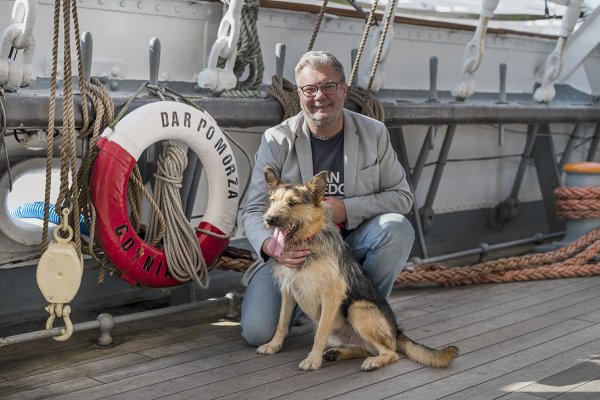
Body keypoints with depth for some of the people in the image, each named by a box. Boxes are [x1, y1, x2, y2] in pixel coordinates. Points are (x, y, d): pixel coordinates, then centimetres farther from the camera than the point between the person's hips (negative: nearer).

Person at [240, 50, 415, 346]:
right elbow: (254, 211, -10)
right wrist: (270, 245, -34)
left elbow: (402, 197, -3)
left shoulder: (374, 134, -2)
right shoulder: (276, 141, -7)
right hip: (293, 251, -1)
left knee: (397, 228, -29)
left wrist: (347, 209, -20)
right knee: (257, 332, -19)